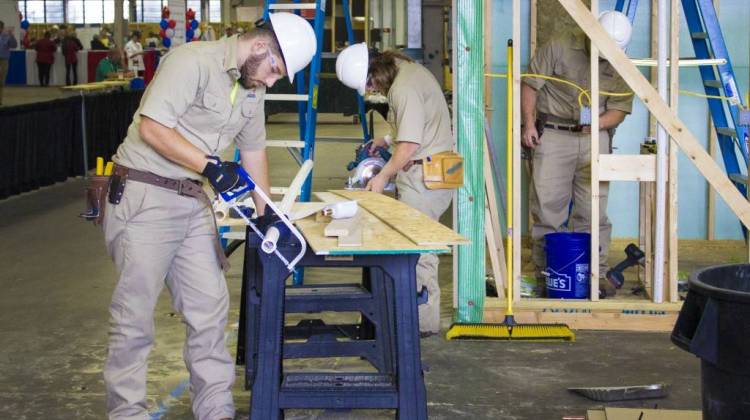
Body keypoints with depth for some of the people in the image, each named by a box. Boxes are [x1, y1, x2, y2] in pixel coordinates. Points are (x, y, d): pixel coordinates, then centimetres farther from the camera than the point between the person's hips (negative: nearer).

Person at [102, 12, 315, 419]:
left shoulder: (253, 88, 11)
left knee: (210, 306, 6)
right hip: (144, 196, -8)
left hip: (194, 201, 8)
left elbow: (254, 150, 20)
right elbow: (152, 128, -22)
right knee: (134, 314, -1)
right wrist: (211, 166, -22)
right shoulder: (193, 61, -16)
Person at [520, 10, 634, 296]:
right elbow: (530, 84, 0)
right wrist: (528, 124, -7)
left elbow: (619, 109, 4)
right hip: (552, 134, -2)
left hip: (595, 138, 2)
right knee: (548, 207, -2)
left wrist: (599, 122, -16)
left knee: (593, 210, 2)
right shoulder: (558, 48, -5)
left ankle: (594, 274, 10)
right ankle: (546, 275, 6)